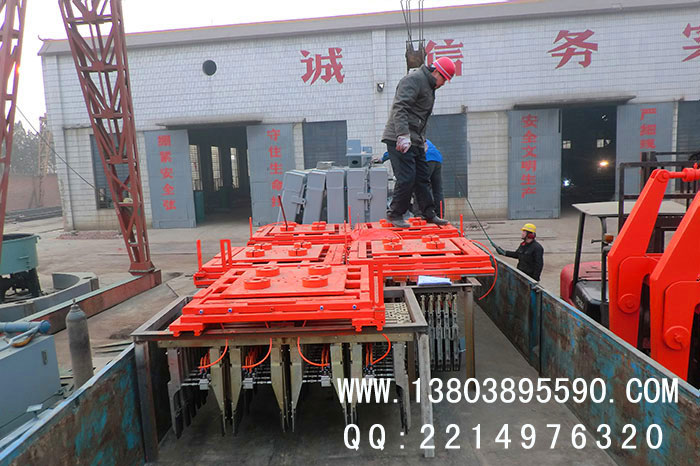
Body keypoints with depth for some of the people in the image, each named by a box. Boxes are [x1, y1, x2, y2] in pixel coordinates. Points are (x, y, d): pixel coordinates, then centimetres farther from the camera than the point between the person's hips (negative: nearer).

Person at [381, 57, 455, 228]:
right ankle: (394, 214, 1)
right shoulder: (414, 80, -10)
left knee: (422, 178, 12)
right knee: (406, 178, -12)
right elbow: (400, 108, -24)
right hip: (399, 140, -10)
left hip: (415, 141, 10)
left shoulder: (429, 86, 22)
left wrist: (422, 140, 25)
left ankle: (429, 214, 20)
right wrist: (403, 136, -32)